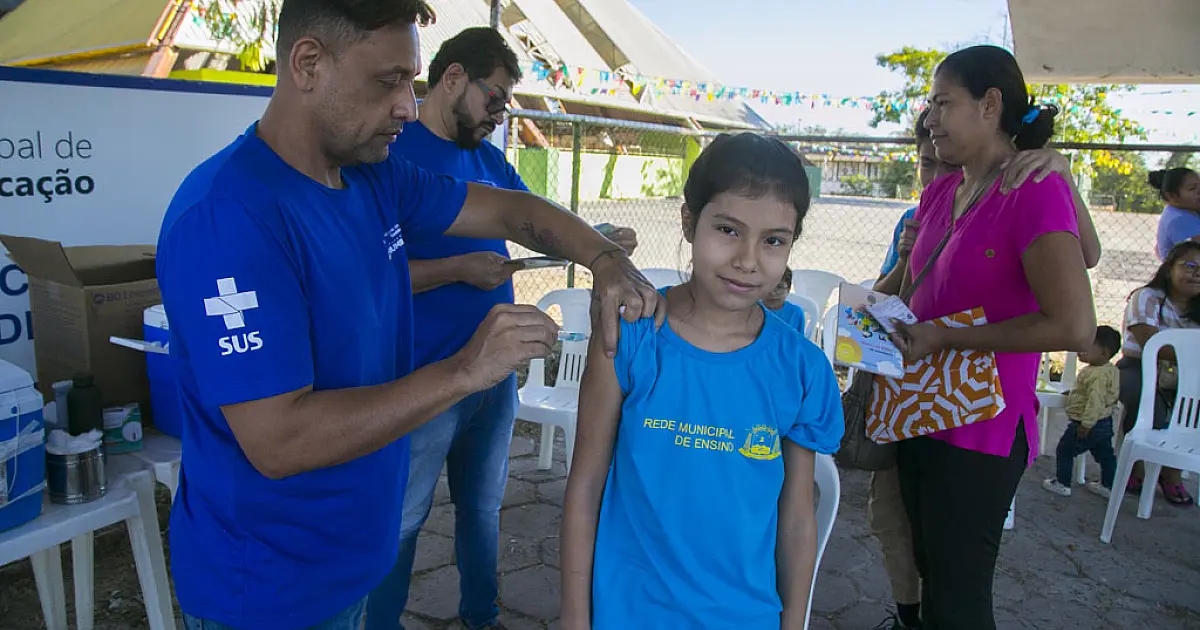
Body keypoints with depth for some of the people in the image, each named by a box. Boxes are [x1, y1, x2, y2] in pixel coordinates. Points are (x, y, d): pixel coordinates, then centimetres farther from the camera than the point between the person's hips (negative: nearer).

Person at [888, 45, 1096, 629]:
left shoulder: (1038, 191, -16)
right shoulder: (939, 192, 6)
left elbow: (1074, 326, -25)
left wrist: (942, 337, -20)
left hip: (980, 429, -7)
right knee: (929, 567, 22)